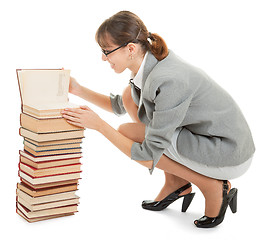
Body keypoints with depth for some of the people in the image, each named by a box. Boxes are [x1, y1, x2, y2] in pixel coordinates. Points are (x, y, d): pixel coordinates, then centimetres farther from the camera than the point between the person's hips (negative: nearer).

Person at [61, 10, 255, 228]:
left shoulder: (169, 81, -30)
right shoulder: (149, 63, -3)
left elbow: (148, 156, -24)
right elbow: (119, 106, 18)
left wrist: (99, 125, -20)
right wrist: (79, 90, 8)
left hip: (229, 155, -9)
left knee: (127, 133, -14)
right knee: (131, 96, 2)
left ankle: (213, 187, -5)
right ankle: (176, 182, 9)